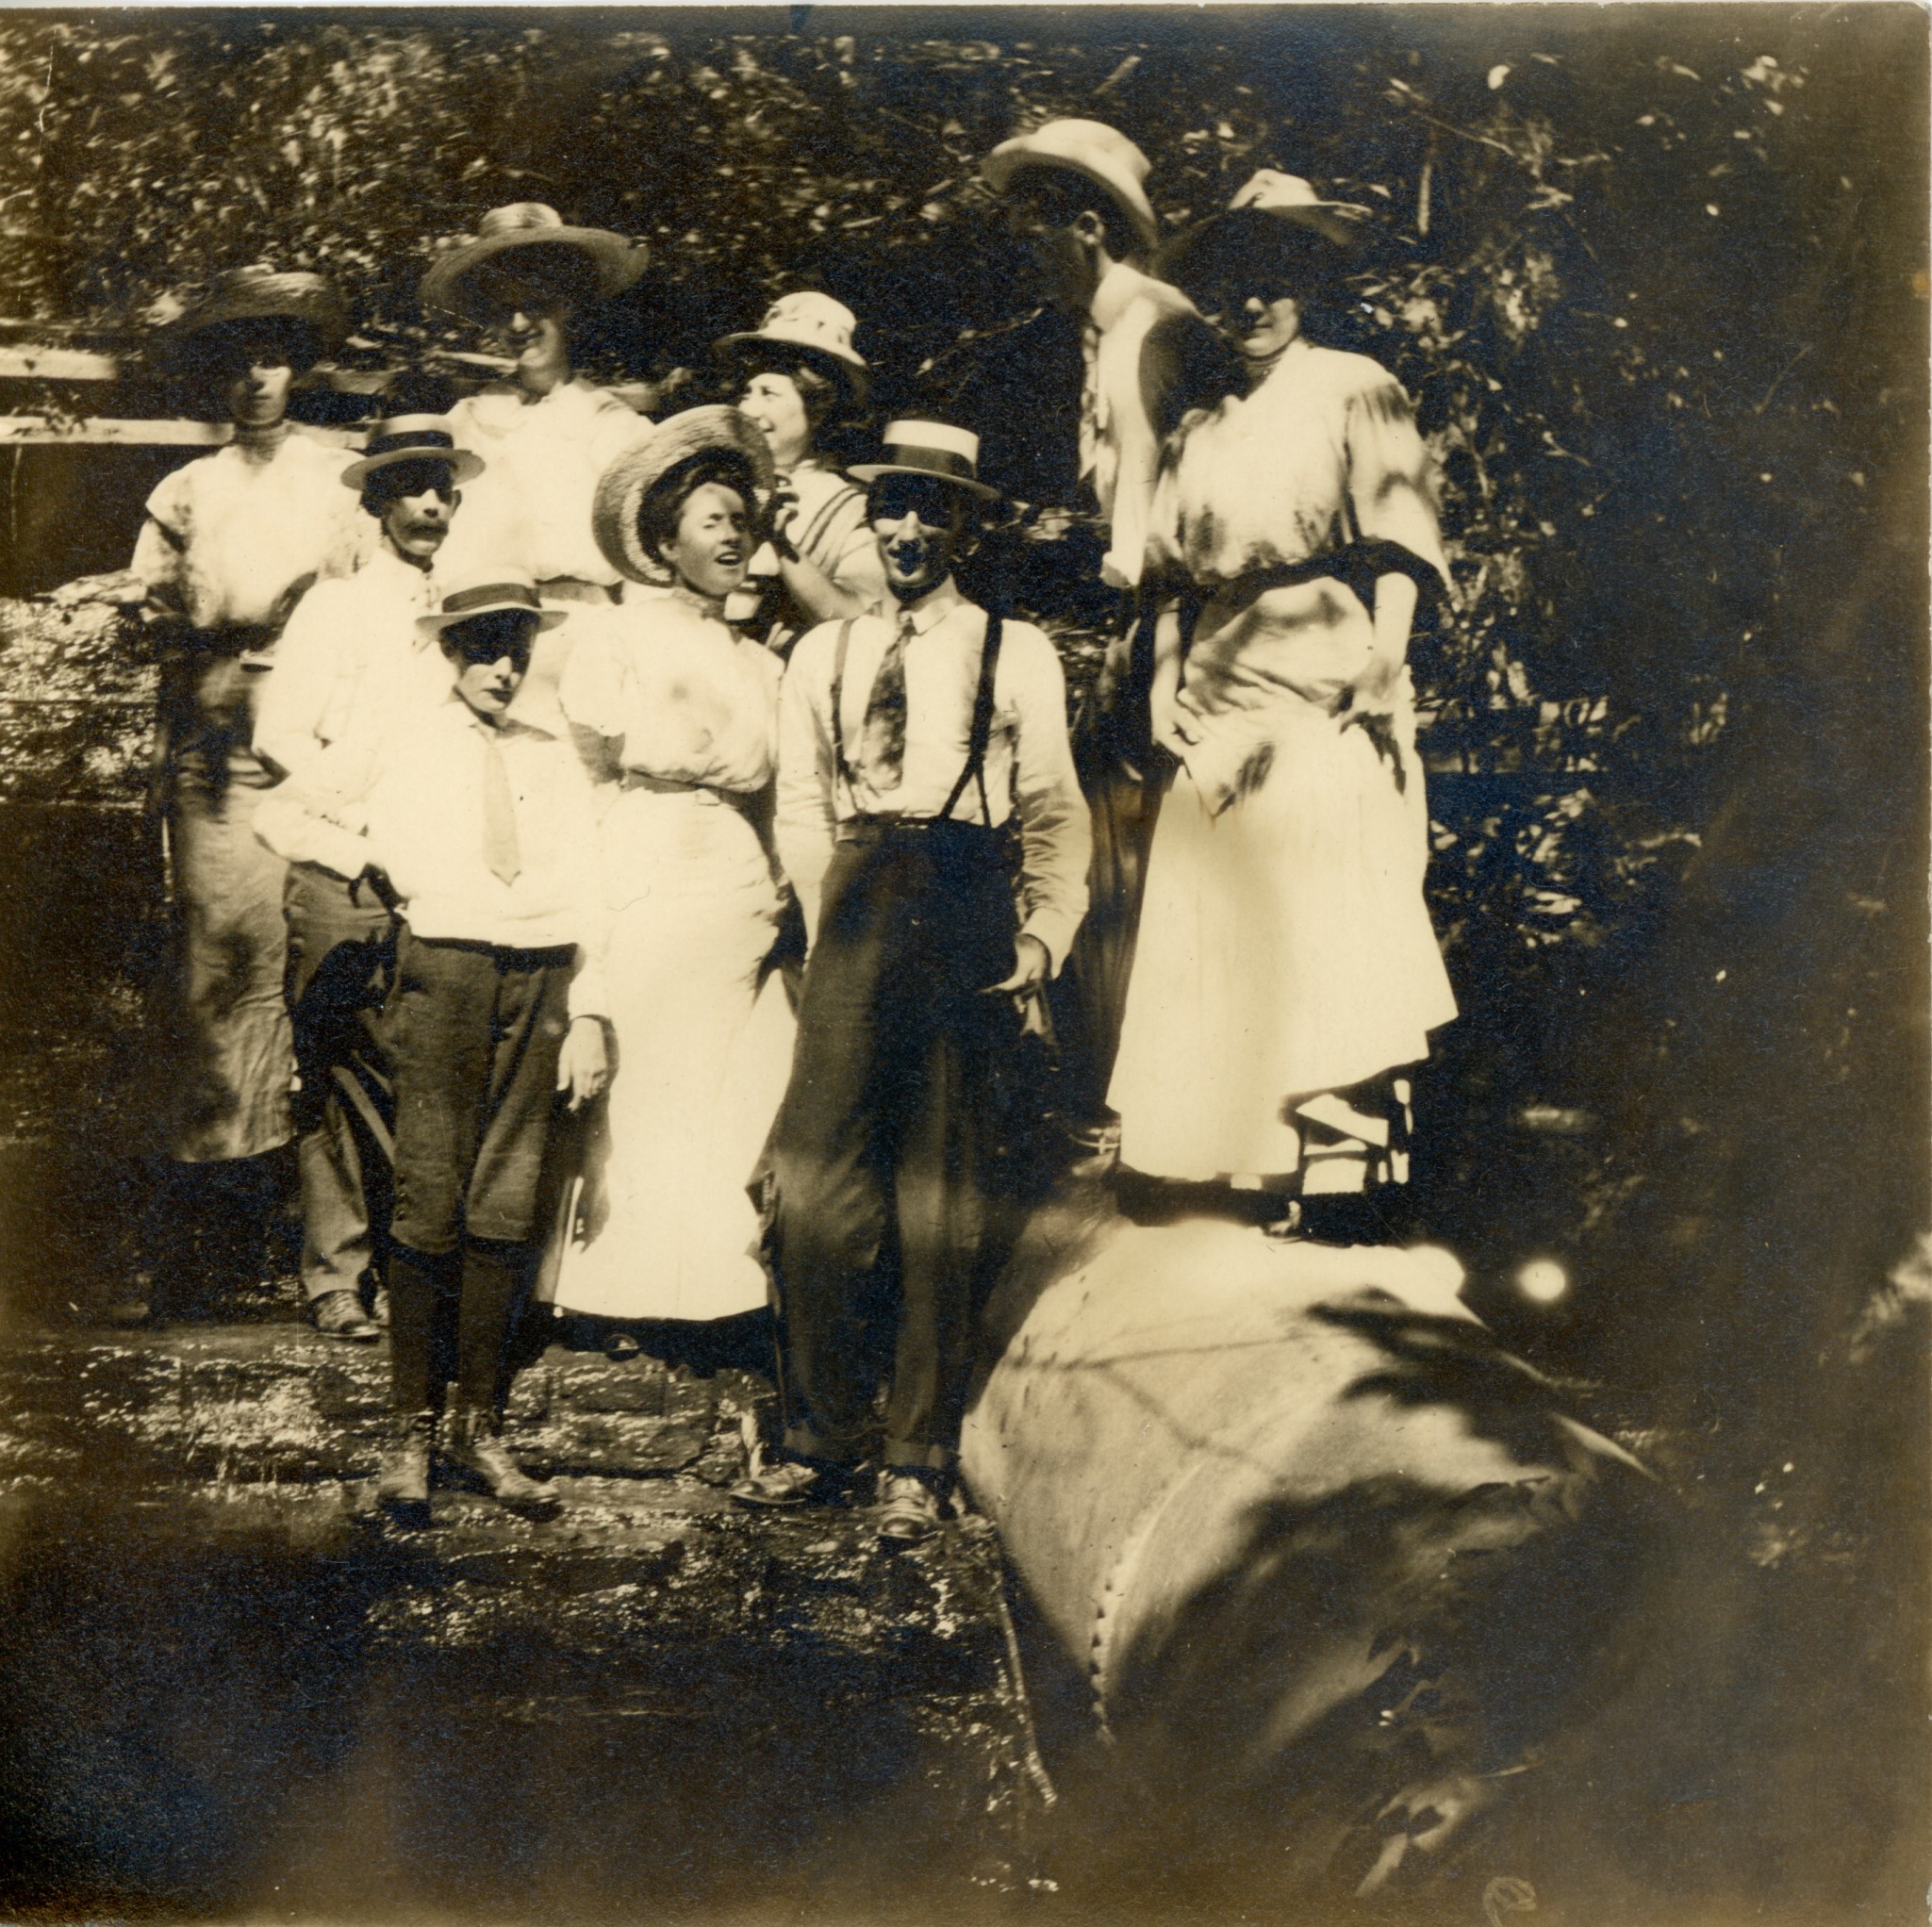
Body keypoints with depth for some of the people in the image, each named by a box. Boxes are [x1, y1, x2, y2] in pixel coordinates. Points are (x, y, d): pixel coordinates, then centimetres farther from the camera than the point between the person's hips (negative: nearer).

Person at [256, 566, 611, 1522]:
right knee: (430, 1207, -5)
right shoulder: (398, 741, 11)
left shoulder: (555, 761, 16)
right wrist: (365, 858, -1)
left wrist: (588, 1016, 2)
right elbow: (282, 812, 15)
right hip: (442, 974, -2)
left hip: (540, 985, 2)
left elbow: (583, 897, 11)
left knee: (510, 1210, 2)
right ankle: (411, 1433, 4)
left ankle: (480, 1430, 10)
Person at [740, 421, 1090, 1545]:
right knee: (816, 1187, -2)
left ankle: (920, 1459, 12)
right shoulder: (823, 655, 16)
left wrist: (1042, 939, -6)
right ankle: (824, 1439, 14)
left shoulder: (1017, 655, 7)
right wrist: (838, 926, 5)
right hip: (856, 915, 3)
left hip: (966, 923, -2)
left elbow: (1057, 818, 5)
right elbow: (802, 812, 15)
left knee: (943, 1200, 1)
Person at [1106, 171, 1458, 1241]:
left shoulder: (1353, 388, 9)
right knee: (1222, 936, 1)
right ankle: (1276, 1171, 6)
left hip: (1325, 685, -5)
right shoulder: (1201, 428, 23)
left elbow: (1398, 530, -2)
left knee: (1333, 925, -12)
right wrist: (1166, 686, 9)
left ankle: (1344, 1172, -12)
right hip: (1220, 701, 6)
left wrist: (1385, 656, -14)